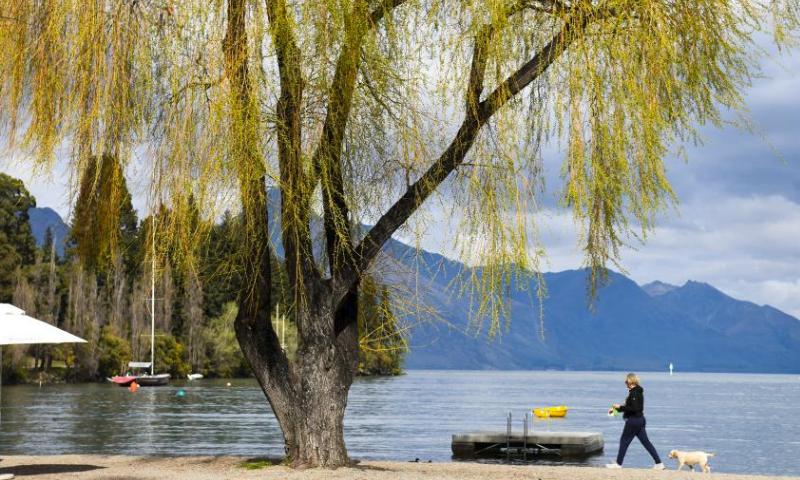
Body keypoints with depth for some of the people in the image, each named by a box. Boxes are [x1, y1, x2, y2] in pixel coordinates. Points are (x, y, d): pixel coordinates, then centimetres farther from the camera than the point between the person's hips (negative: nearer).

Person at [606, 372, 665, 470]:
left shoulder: (633, 393, -17)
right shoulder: (638, 392, 13)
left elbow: (634, 409, -23)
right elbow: (631, 407, 21)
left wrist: (620, 407, -17)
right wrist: (615, 409, 19)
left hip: (633, 420, -9)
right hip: (640, 419, 9)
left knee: (624, 441, 3)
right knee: (646, 441, 9)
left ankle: (618, 464, 12)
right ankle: (659, 463, 6)